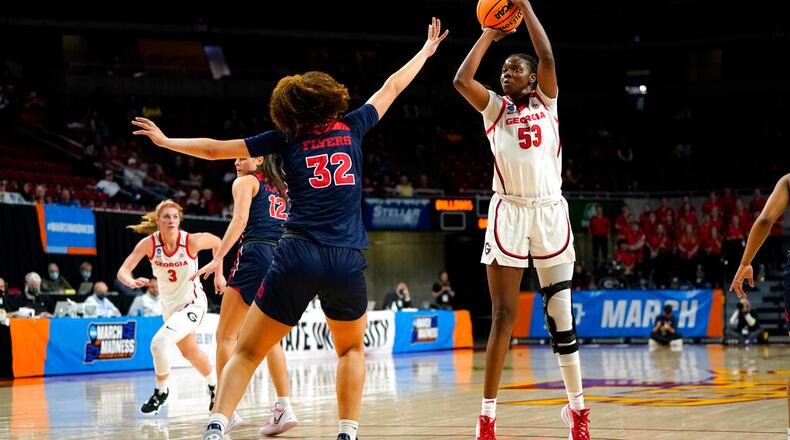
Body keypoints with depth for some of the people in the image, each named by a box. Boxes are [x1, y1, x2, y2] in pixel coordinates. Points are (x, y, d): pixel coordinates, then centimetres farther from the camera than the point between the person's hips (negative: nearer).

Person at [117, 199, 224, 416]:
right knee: (190, 352, 24)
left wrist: (219, 274, 0)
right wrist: (132, 282, -45)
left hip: (192, 304, -5)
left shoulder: (191, 241, -22)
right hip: (170, 306, 5)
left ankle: (161, 392, -1)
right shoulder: (149, 243, -17)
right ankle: (215, 385, 51)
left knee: (159, 342, -24)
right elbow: (123, 271, -23)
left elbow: (217, 242, -1)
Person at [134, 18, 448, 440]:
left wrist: (165, 141, 29)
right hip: (348, 261, 1)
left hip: (297, 258, -1)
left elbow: (215, 148, 15)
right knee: (352, 348, 24)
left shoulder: (287, 139, 11)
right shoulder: (351, 127, 13)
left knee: (247, 352, 6)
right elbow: (391, 88, 29)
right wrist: (426, 50, 43)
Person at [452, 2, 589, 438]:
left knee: (561, 314, 3)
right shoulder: (495, 107, 9)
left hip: (550, 212, 1)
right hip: (509, 213, -1)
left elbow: (547, 58, -6)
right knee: (503, 314, -4)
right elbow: (461, 79, -8)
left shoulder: (546, 102, 10)